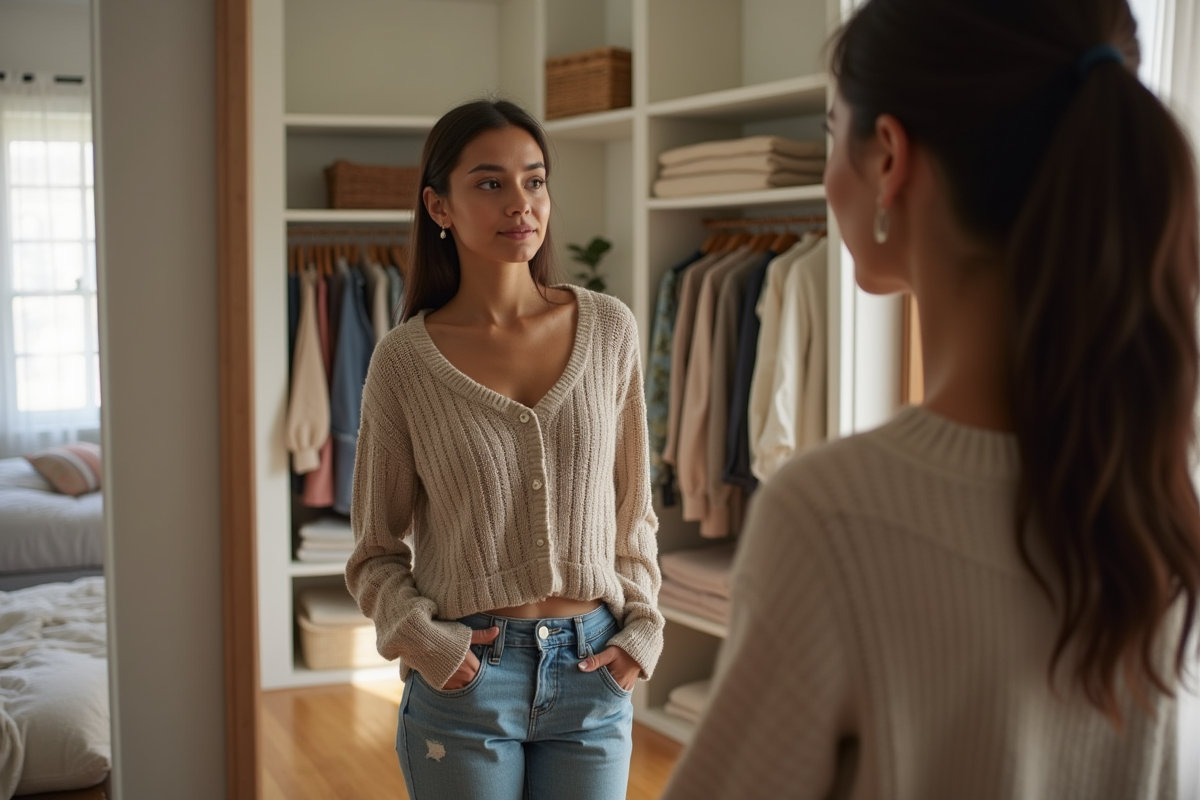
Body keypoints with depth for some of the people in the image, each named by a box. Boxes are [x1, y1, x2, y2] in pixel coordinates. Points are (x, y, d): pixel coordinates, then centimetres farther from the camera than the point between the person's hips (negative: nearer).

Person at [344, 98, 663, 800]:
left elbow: (632, 510, 9)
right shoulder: (404, 360, -5)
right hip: (467, 676, -2)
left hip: (595, 670, 2)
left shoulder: (610, 329, 0)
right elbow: (377, 550, 3)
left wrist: (642, 629, -1)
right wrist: (423, 639, -12)